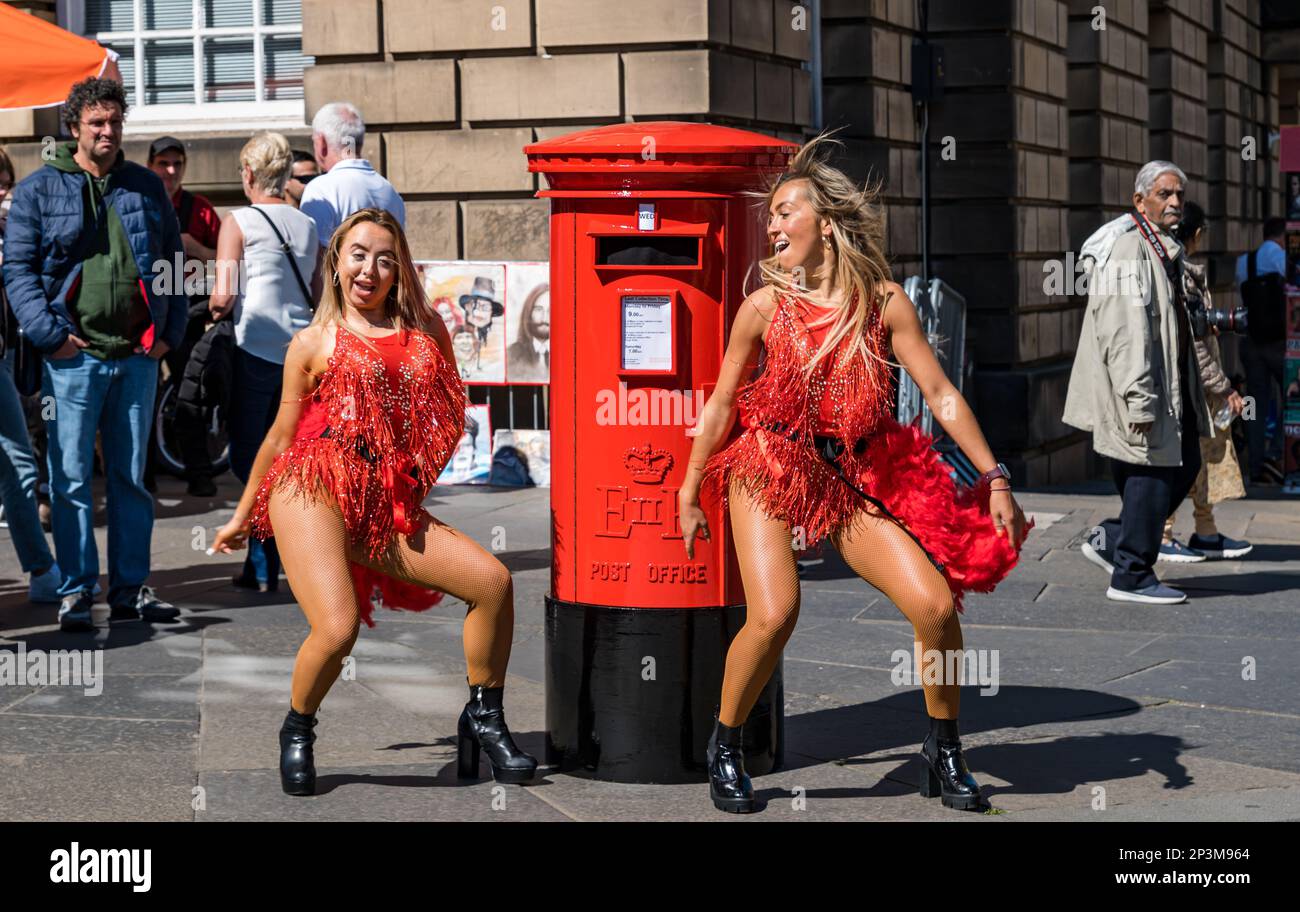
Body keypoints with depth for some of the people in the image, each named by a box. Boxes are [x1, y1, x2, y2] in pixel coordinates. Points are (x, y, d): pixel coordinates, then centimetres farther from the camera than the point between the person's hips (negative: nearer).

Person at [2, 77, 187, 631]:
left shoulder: (147, 187, 12)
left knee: (131, 476, 8)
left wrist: (170, 331, 7)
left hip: (138, 355, 3)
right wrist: (50, 332, -11)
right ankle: (76, 591, 3)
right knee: (71, 477, -3)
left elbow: (172, 263, 16)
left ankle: (131, 588, 14)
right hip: (73, 356, -3)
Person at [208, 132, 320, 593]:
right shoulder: (308, 225, 10)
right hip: (300, 347, 5)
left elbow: (223, 297, -11)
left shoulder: (238, 221, -5)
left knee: (249, 460, 3)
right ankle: (263, 564, 16)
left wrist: (211, 309, 9)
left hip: (255, 347, -5)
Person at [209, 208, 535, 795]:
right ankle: (296, 731, 7)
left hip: (388, 505, 4)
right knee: (337, 629, -24)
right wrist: (241, 516, 22)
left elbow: (450, 416, 24)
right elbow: (280, 437, 17)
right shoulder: (315, 343, 10)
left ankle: (482, 720, 6)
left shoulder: (428, 334, 15)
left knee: (493, 580, -13)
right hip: (314, 490, -4)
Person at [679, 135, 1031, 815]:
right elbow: (720, 405, 6)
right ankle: (724, 747, 4)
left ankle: (943, 752, 9)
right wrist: (689, 494, 10)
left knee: (936, 605, -14)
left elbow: (942, 394, -2)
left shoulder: (884, 302, -4)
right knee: (773, 615, -22)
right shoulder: (765, 306, -4)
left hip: (856, 478, 1)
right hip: (770, 474, -1)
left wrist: (996, 481, -5)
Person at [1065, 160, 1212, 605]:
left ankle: (1112, 541, 23)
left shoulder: (1164, 250, 16)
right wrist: (1140, 400, -27)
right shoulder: (1126, 250, -17)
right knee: (1152, 475, -5)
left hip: (1170, 385, 10)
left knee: (1184, 465, 13)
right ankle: (1131, 576, 6)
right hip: (1137, 385, -10)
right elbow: (1124, 333, -24)